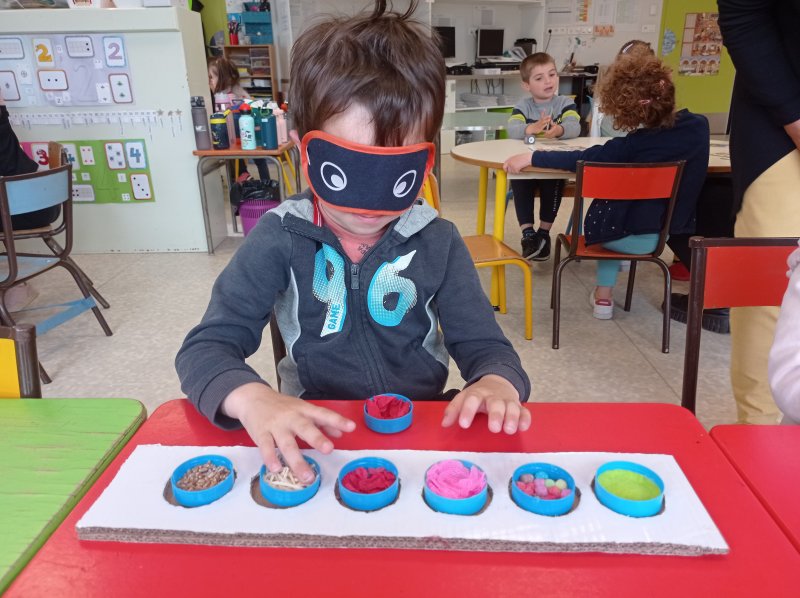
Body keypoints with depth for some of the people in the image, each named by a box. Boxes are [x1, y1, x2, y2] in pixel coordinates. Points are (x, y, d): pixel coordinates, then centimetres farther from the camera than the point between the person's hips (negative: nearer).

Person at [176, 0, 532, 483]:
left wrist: (497, 382, -27)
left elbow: (483, 345, -1)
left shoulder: (437, 242, -5)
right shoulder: (280, 238, -9)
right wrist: (251, 398, -34)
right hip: (312, 437, -2)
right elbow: (206, 348, -11)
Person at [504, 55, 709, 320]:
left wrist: (531, 157, -20)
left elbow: (582, 159, -23)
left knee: (608, 203, 31)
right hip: (672, 231, 5)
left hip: (630, 236, -5)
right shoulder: (698, 126, -8)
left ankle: (603, 296, 32)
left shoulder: (634, 145, -24)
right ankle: (603, 295, 39)